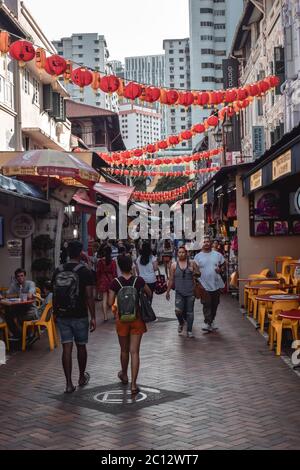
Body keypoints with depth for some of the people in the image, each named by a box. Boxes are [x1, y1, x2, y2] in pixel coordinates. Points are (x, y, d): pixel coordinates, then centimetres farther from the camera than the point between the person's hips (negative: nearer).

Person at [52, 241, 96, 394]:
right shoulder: (85, 272, -9)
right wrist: (93, 317, -7)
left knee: (67, 348, 4)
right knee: (81, 346, 14)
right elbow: (89, 297, -12)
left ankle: (69, 383, 0)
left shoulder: (58, 271, 3)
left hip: (62, 316, 3)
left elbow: (54, 295, 8)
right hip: (79, 316, -3)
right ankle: (82, 377, 31)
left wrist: (56, 313, 19)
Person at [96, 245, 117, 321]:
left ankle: (105, 316, 0)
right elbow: (114, 273, -6)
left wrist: (98, 281, 10)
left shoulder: (100, 261, -4)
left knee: (104, 299, 3)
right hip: (111, 280, -1)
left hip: (103, 281, 1)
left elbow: (98, 272, 1)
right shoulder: (113, 261, -8)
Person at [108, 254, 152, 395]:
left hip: (122, 318, 0)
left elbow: (110, 303, -8)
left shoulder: (115, 282, -9)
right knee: (134, 351, 0)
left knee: (124, 350, 19)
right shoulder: (139, 281, -6)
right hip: (137, 318, 0)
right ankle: (133, 385, -5)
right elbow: (149, 293, 10)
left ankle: (124, 375, 42)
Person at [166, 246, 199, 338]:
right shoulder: (174, 265, 5)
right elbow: (171, 279, 9)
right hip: (179, 292, 0)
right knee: (178, 311, -15)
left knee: (189, 312, 3)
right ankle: (181, 323, 17)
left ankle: (189, 331, 16)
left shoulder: (192, 264, 4)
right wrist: (168, 291, 9)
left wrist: (195, 273, -12)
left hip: (190, 292, 0)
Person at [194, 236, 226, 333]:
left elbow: (223, 264, 14)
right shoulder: (198, 256, 0)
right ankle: (207, 323, -8)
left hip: (216, 284, 3)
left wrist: (220, 269, -7)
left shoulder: (217, 255, 4)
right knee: (206, 304, -8)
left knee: (215, 304, 12)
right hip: (205, 285, -3)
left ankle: (212, 320, 28)